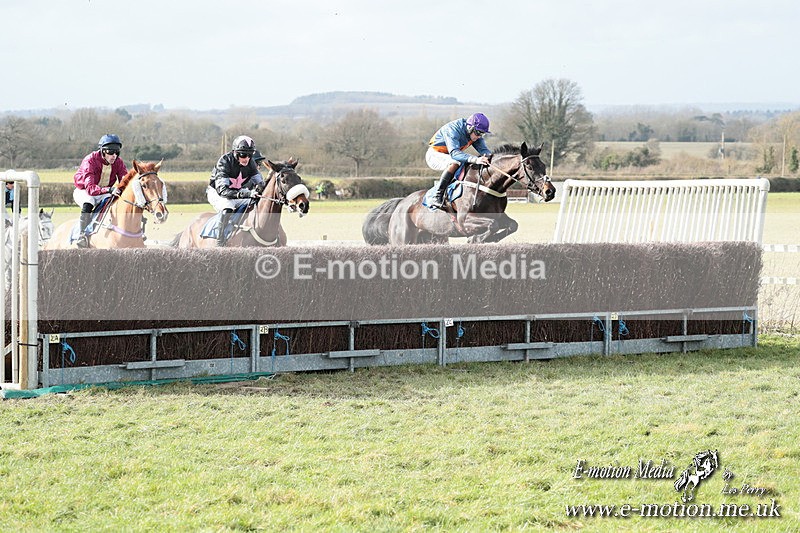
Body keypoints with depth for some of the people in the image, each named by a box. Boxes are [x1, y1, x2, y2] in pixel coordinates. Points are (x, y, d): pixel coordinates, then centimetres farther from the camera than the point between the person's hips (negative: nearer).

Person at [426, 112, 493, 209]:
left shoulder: (475, 133, -7)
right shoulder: (452, 130, -31)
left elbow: (484, 149, -10)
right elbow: (454, 153, -43)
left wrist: (490, 156, -35)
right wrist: (475, 159, -56)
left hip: (448, 156, 8)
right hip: (434, 155, -8)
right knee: (455, 163, -37)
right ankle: (438, 197, -35)